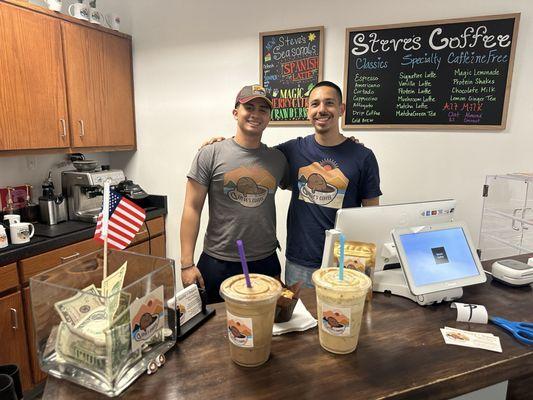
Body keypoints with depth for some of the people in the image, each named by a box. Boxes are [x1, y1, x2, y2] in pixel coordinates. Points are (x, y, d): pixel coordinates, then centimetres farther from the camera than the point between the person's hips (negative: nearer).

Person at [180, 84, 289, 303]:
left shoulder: (278, 158, 3)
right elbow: (192, 209, -7)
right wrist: (187, 264, -11)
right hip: (217, 264, -3)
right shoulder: (211, 154, -7)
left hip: (266, 263, 3)